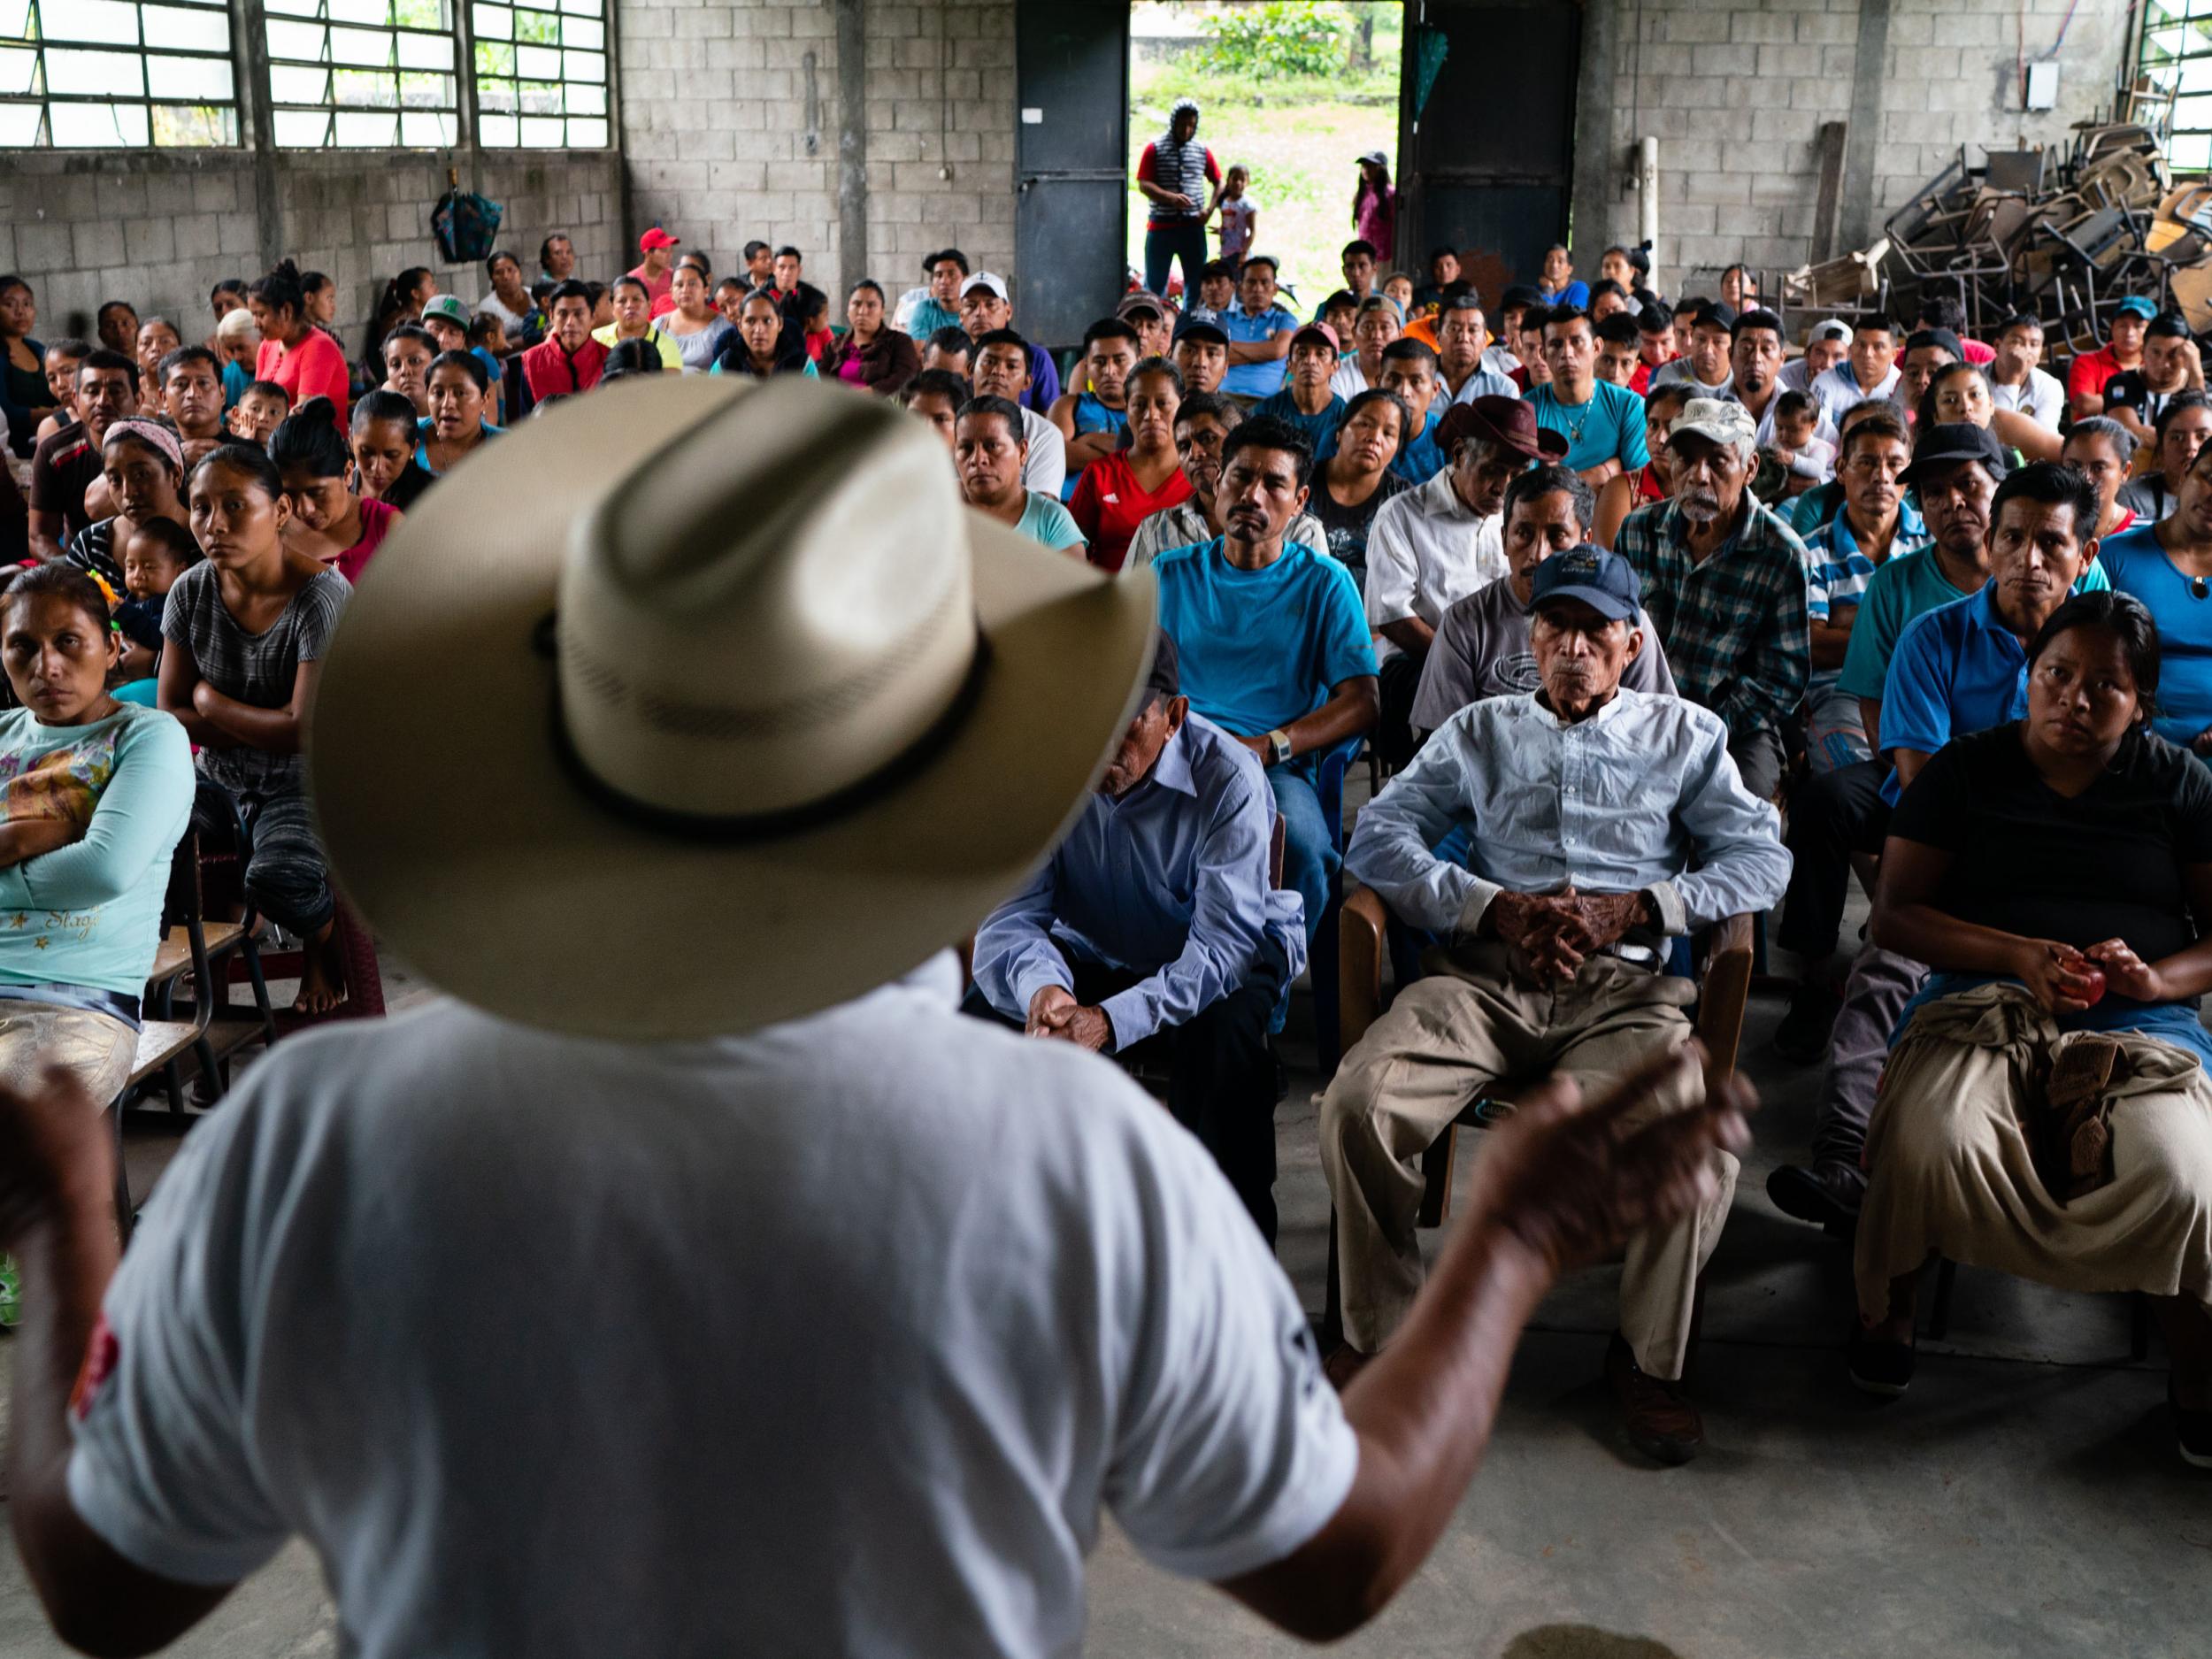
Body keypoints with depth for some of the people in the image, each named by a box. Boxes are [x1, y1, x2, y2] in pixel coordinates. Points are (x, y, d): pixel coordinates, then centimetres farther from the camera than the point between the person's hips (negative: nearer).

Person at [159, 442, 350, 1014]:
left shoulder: (322, 597, -18)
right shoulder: (191, 592, -2)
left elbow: (308, 732, -22)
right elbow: (170, 714, 2)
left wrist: (211, 701, -8)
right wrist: (263, 729, -12)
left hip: (306, 786, -5)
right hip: (220, 780, 5)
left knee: (276, 880, -34)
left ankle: (324, 945, 4)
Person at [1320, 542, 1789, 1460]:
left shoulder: (1685, 734, 22)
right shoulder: (1480, 731, 24)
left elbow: (1761, 857, 10)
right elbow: (1379, 835, 11)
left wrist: (1632, 909, -6)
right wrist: (1496, 908, -6)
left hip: (1625, 985, -1)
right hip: (1484, 974, 1)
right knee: (1357, 1101, -27)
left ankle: (1648, 1355, -3)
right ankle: (1379, 1330, -5)